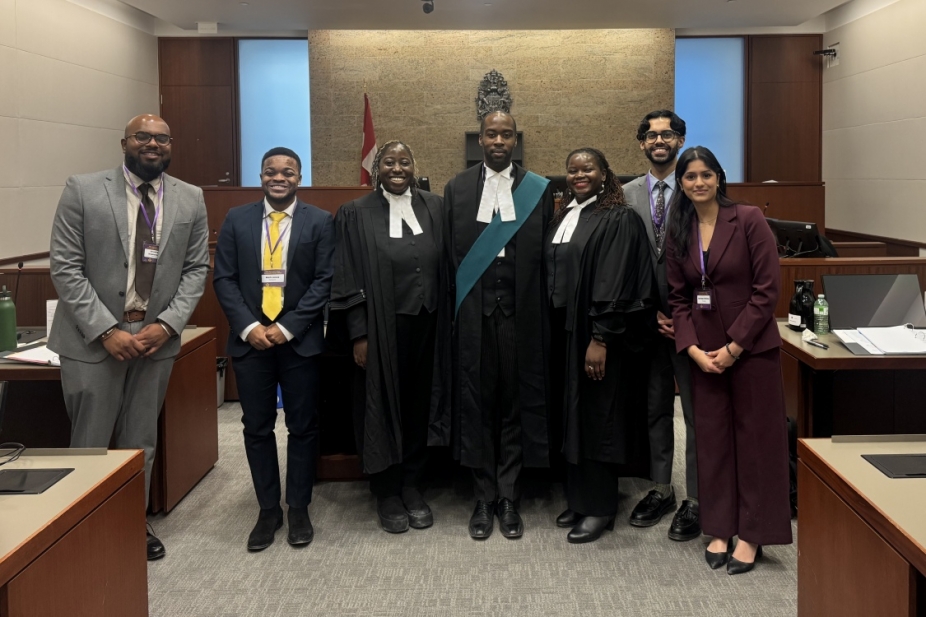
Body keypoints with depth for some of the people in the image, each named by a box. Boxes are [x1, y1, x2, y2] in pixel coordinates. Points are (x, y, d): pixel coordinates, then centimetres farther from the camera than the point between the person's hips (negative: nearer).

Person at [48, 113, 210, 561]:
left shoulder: (190, 199, 4)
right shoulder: (83, 190, -5)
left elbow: (196, 269, 5)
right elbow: (65, 268, -8)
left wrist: (167, 325, -10)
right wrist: (107, 331, -15)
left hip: (157, 338, 3)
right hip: (93, 339, -3)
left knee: (141, 444, 13)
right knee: (90, 444, 6)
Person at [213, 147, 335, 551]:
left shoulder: (319, 222, 0)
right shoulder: (237, 220, 6)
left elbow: (324, 280, -5)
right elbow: (224, 279, 2)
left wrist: (287, 327, -13)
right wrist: (248, 327, -10)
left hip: (300, 340, -2)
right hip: (250, 339, 2)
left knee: (303, 427, 6)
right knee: (257, 428, 8)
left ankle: (299, 509, 20)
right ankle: (268, 510, 21)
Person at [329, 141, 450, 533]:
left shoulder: (435, 208, 6)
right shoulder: (356, 214, -2)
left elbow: (447, 268, 7)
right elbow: (349, 279, -4)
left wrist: (447, 323, 2)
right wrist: (359, 334, -10)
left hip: (426, 325, 3)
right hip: (381, 328, -3)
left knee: (419, 405, 10)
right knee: (384, 406, 7)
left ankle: (411, 485, 25)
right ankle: (386, 493, 20)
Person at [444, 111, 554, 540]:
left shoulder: (537, 190, 4)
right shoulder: (457, 189, 6)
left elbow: (546, 256, 2)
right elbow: (448, 254, 5)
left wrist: (542, 313, -3)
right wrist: (454, 308, -1)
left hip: (520, 311, 0)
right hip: (473, 311, 1)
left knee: (515, 402, 5)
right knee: (476, 402, 5)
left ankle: (509, 498, 15)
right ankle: (484, 498, 15)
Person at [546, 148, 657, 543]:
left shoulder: (619, 219, -9)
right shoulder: (563, 218, 13)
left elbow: (614, 283, -16)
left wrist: (600, 339, -21)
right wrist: (553, 328, 8)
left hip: (599, 334, -7)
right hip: (565, 329, 7)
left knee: (597, 417, 1)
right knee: (574, 415, 11)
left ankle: (599, 507, 11)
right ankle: (580, 498, 22)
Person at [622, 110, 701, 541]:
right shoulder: (628, 195, 6)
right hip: (647, 318, 4)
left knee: (696, 410, 3)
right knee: (656, 407, 13)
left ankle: (695, 500, 13)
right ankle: (661, 490, 26)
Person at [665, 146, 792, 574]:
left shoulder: (749, 220, -8)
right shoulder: (678, 232, 5)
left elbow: (767, 289, -11)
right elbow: (678, 297, 6)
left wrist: (734, 346, -14)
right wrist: (693, 348, -7)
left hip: (751, 346, -4)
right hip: (703, 350, 4)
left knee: (755, 436, 3)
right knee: (711, 437, 8)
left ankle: (751, 535, 13)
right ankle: (719, 529, 19)